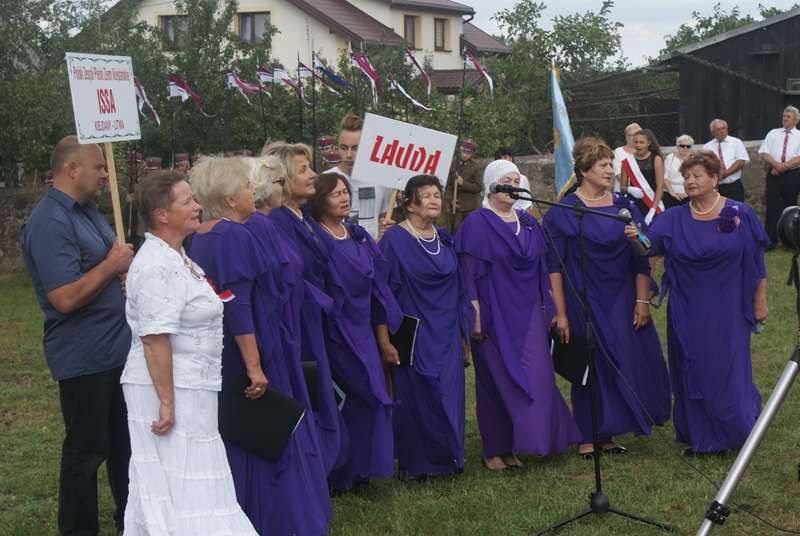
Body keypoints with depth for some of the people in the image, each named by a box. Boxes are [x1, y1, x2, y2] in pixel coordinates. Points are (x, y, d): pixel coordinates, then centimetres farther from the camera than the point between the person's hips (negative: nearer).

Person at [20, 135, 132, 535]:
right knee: (86, 449, 3)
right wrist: (111, 266, -18)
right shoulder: (50, 223, -20)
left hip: (117, 349, 9)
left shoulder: (87, 211, 10)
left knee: (124, 441, 20)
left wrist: (125, 271, 4)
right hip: (84, 356, -9)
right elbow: (66, 298, -28)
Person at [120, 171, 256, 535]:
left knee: (163, 492, 14)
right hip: (170, 391, -10)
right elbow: (155, 341, -24)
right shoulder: (157, 268, -20)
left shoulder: (176, 258, 13)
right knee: (175, 488, -5)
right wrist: (166, 403, -24)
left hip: (190, 389, 10)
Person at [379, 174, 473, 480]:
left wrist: (464, 334, 13)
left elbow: (459, 290, 15)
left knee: (449, 396, 6)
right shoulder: (394, 240, -7)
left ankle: (447, 459, 18)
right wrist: (384, 339, -15)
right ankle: (416, 465, 12)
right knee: (416, 398, 0)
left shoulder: (445, 241, 11)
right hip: (413, 336, -5)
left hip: (447, 336, 5)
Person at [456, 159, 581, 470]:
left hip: (528, 315, 6)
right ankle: (494, 450, 11)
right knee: (497, 380, 1)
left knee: (533, 378, 1)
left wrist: (546, 309, 13)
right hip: (494, 315, -6)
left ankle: (516, 444, 11)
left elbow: (541, 269, 16)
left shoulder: (529, 224, 11)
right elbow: (469, 274, -11)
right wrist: (475, 316, -16)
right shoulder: (477, 224, -7)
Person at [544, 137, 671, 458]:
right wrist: (560, 312, -12)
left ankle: (607, 434, 20)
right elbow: (554, 265, -8)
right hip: (583, 303, -4)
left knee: (622, 366, 6)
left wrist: (642, 301, -1)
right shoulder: (563, 212, -6)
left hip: (621, 303, 4)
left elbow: (641, 258, 7)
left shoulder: (624, 207, 6)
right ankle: (587, 438, 16)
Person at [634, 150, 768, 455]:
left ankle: (739, 428, 23)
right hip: (687, 313, 2)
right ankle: (699, 438, 19)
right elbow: (650, 245, -12)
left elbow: (757, 263, 0)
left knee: (728, 371, 3)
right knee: (692, 372, 7)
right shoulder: (674, 220, 2)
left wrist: (760, 302, 0)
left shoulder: (740, 215, -4)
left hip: (727, 312, -2)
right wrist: (636, 238, -34)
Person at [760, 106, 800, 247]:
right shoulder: (773, 133, 10)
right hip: (774, 174, 1)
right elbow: (764, 153, 2)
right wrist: (776, 165, -13)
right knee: (772, 207, -3)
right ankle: (770, 239, -1)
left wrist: (784, 166, -16)